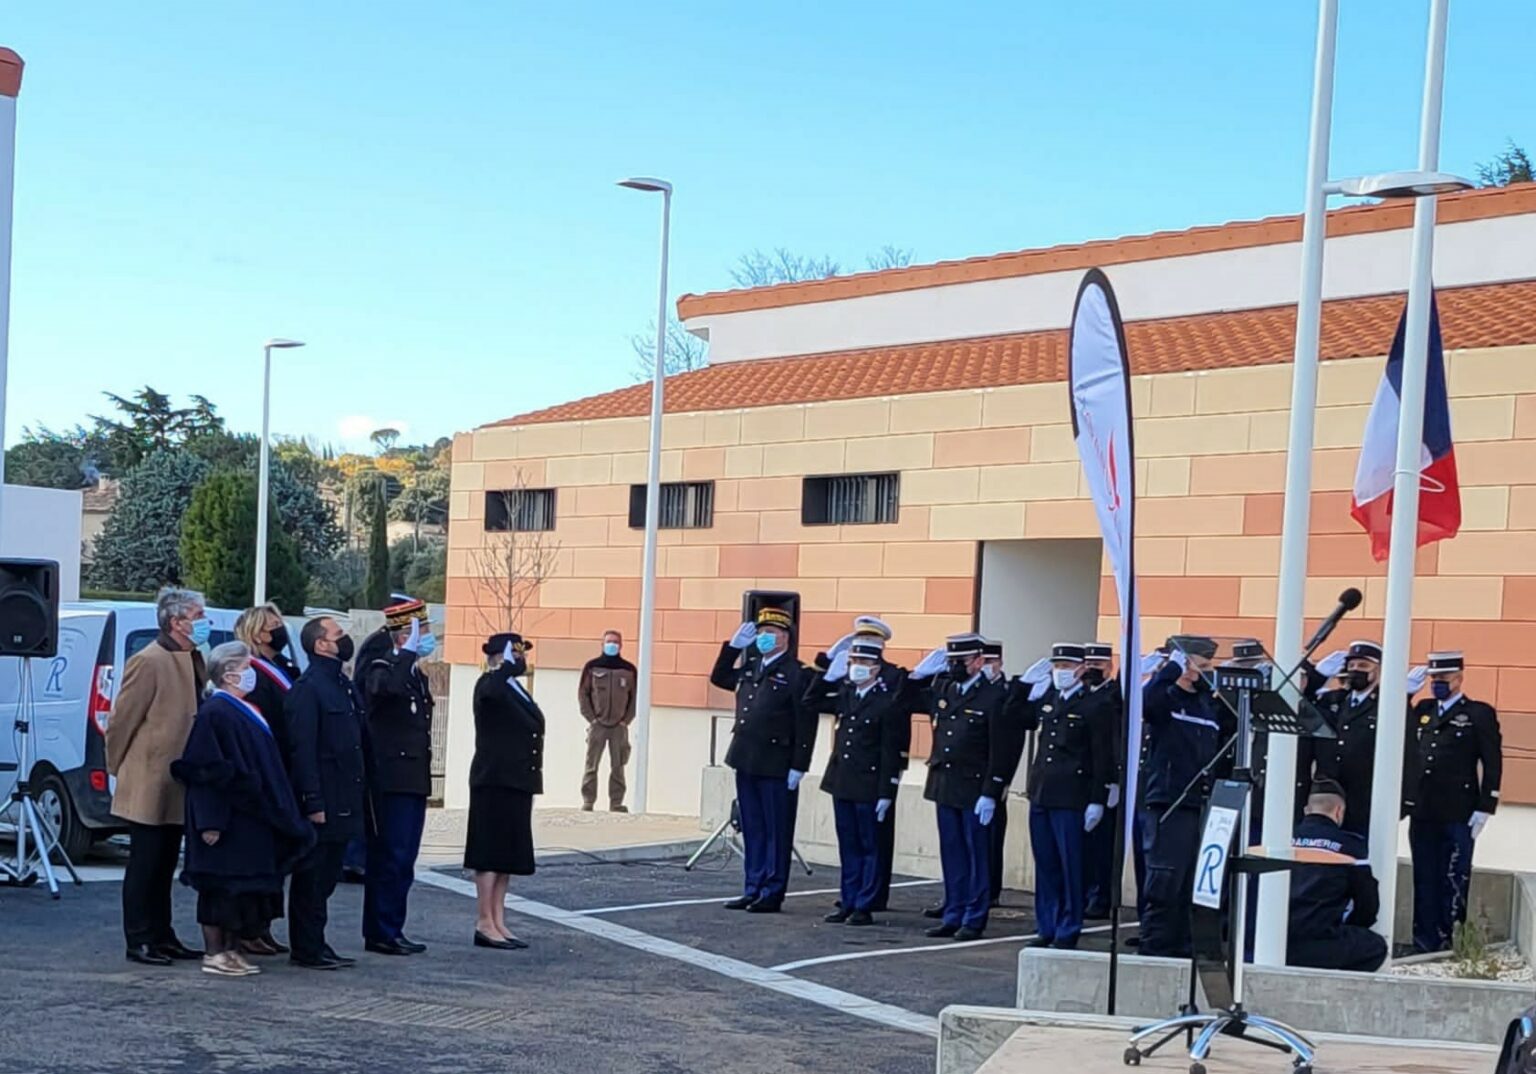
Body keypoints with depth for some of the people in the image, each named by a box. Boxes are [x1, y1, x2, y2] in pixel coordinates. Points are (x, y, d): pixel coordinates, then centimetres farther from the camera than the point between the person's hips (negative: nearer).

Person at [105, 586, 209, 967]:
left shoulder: (191, 661, 9)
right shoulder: (149, 662, -16)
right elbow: (121, 721, -13)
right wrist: (119, 769, -5)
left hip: (177, 788, 8)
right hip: (149, 786, -8)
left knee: (165, 866, 14)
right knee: (145, 865, 0)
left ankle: (162, 936, 22)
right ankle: (139, 942, 6)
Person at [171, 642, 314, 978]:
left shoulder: (243, 711, 14)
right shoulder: (215, 714, -15)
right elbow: (206, 771, -19)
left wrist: (278, 815, 18)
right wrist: (210, 821, -22)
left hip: (250, 817, 9)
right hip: (228, 819, -9)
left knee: (244, 885, 11)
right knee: (222, 885, -3)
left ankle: (231, 949, 17)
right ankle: (214, 953, 3)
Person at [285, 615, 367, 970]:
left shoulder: (345, 686, 15)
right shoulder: (307, 688, -12)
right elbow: (302, 750, -18)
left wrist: (361, 795, 14)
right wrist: (313, 803, -21)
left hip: (344, 803, 9)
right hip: (322, 804, -9)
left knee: (326, 877, 14)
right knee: (312, 878, 0)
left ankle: (315, 944, 23)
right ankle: (307, 950, 6)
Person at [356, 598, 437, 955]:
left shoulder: (415, 673, 18)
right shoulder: (382, 666, -11)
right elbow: (383, 688, -37)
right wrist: (407, 653, -27)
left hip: (412, 779, 9)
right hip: (392, 781, -9)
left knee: (401, 860, 12)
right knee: (392, 858, -7)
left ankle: (387, 931, 18)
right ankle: (382, 933, -2)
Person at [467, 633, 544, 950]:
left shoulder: (517, 690, 18)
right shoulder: (489, 684, -10)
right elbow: (492, 692, -37)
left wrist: (531, 781, 18)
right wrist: (508, 665, -22)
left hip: (518, 783, 9)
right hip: (495, 783, -9)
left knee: (508, 858, 11)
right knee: (490, 856, -4)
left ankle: (499, 923, 16)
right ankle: (486, 924, 1)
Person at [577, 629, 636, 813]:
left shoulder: (629, 669, 4)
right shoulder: (592, 666, 2)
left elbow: (635, 697, 7)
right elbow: (582, 693, 3)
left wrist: (627, 719, -2)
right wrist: (591, 717, -5)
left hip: (620, 727, 1)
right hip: (597, 725, -1)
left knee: (618, 767, 3)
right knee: (591, 765, -2)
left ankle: (616, 803, 7)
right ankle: (587, 802, 2)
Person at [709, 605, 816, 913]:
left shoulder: (797, 673, -10)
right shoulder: (749, 666, 12)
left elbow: (806, 724, -13)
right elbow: (719, 678, 25)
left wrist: (798, 767, -16)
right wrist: (733, 647, 11)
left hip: (776, 767, -7)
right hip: (747, 761, 7)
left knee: (776, 831, 2)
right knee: (752, 830, 12)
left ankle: (772, 894, 8)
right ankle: (752, 889, 19)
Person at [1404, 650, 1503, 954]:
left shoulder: (1480, 714, 0)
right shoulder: (1421, 711, 15)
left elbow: (1492, 764, -3)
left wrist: (1483, 809, -8)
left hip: (1458, 817, -5)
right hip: (1422, 814, 5)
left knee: (1453, 882, -2)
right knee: (1424, 881, 9)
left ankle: (1448, 943, 3)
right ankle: (1424, 943, 15)